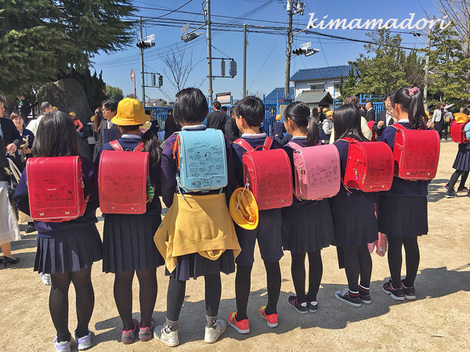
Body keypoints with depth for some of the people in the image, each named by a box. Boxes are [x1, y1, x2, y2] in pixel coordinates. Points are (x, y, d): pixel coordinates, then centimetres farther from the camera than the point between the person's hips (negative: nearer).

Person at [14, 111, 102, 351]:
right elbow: (97, 198, -5)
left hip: (52, 238, 0)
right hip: (82, 234, 0)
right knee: (83, 283, 14)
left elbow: (20, 200, -3)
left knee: (58, 287, 14)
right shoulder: (85, 166, -12)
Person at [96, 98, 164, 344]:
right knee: (147, 274, 13)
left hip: (117, 220, 1)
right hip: (147, 219, -1)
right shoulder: (152, 149, -10)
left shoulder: (106, 150, -7)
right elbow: (162, 186, -9)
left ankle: (127, 327, 28)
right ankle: (145, 325, 27)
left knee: (122, 276, 13)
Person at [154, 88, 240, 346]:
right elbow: (228, 179, 2)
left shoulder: (173, 142, -9)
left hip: (184, 214, -2)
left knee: (179, 274, 11)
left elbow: (166, 184, -5)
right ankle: (212, 326, 31)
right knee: (212, 272, 15)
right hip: (216, 214, 2)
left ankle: (171, 330, 28)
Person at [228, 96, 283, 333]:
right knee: (272, 263, 15)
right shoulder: (274, 145, -4)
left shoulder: (235, 149, -15)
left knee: (244, 267, 8)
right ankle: (271, 313, 31)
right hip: (271, 212, 4)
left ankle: (241, 319, 23)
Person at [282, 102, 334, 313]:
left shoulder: (287, 149, -16)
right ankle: (313, 299, 29)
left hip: (296, 209, -5)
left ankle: (301, 301, 24)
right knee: (315, 255, 15)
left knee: (297, 257, 10)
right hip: (319, 208, 5)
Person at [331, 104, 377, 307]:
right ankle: (365, 290, 30)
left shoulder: (339, 146, -16)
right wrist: (372, 201, 17)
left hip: (345, 206, -7)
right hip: (365, 204, 7)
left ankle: (353, 294, 19)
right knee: (362, 248, 16)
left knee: (348, 250, 6)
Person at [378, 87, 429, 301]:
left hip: (394, 196, -5)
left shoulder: (389, 133, -13)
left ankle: (396, 287, 20)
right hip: (417, 196, 5)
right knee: (411, 242, 15)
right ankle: (409, 286, 28)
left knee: (394, 243, 7)